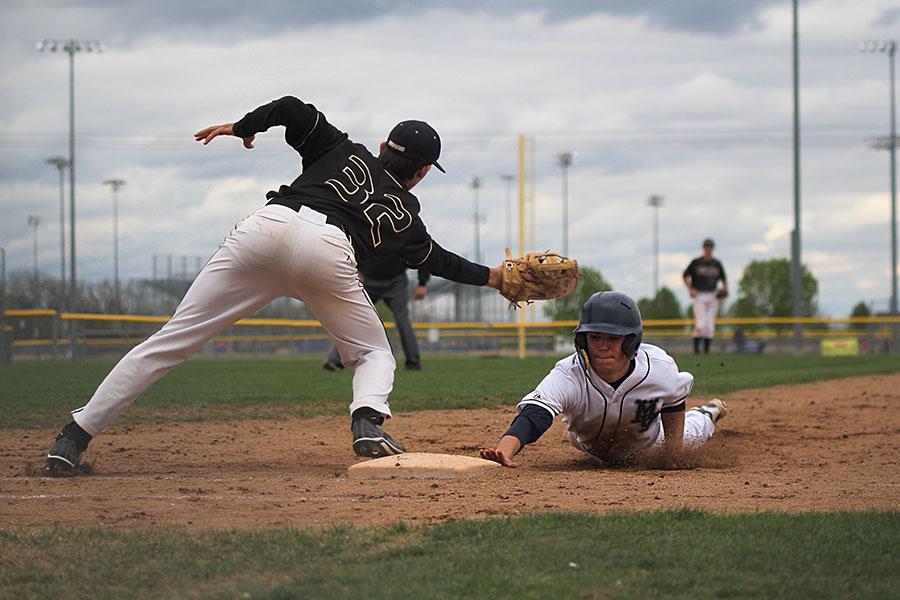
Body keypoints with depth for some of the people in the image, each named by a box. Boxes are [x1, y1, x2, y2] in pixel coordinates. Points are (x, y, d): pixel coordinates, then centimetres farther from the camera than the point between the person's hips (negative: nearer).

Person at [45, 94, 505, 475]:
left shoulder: (345, 152, 33)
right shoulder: (404, 214, 30)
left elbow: (291, 109, 19)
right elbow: (437, 260, 45)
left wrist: (242, 127, 33)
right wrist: (491, 277, 59)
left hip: (269, 225, 2)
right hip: (330, 253, -2)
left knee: (174, 339, 2)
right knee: (374, 354, 22)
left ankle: (77, 435, -3)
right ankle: (368, 422, -12)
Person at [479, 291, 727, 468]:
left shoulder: (660, 368, -39)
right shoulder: (568, 377, -48)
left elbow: (673, 400, -13)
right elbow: (531, 417, -64)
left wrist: (673, 448, -14)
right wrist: (504, 452, -84)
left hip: (645, 440, 0)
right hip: (592, 448, 0)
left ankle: (708, 415, 62)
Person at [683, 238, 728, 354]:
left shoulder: (717, 264, 9)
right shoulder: (696, 262, 0)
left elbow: (723, 278, 19)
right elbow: (685, 276, 5)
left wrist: (724, 288, -1)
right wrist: (690, 289, -8)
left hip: (713, 297, 3)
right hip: (699, 296, -3)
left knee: (710, 326, 1)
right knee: (700, 325, -13)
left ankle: (707, 349, 9)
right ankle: (696, 347, 0)